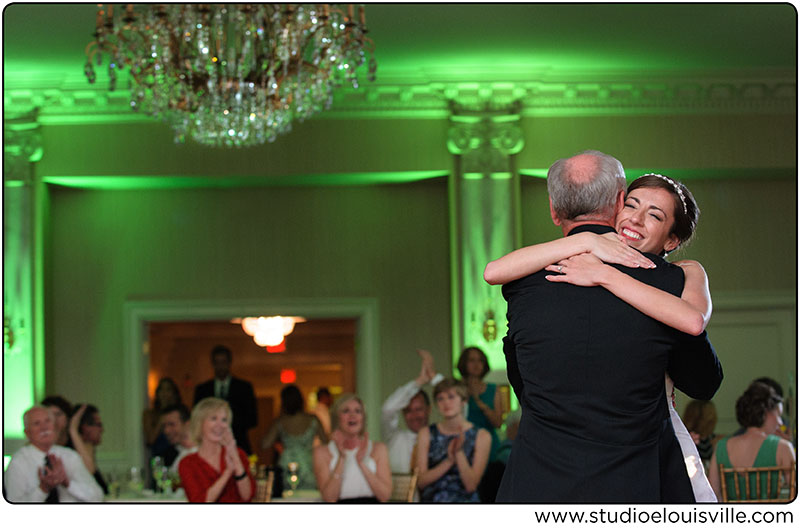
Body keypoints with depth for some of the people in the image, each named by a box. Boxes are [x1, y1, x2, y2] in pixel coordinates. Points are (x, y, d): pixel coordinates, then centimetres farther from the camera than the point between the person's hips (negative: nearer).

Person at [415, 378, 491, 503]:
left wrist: (459, 453, -15)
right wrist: (449, 461, -11)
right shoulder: (426, 434, 7)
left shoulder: (481, 436, 1)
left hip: (465, 500, -1)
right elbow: (420, 482, 1)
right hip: (431, 500, 1)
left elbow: (471, 485, -3)